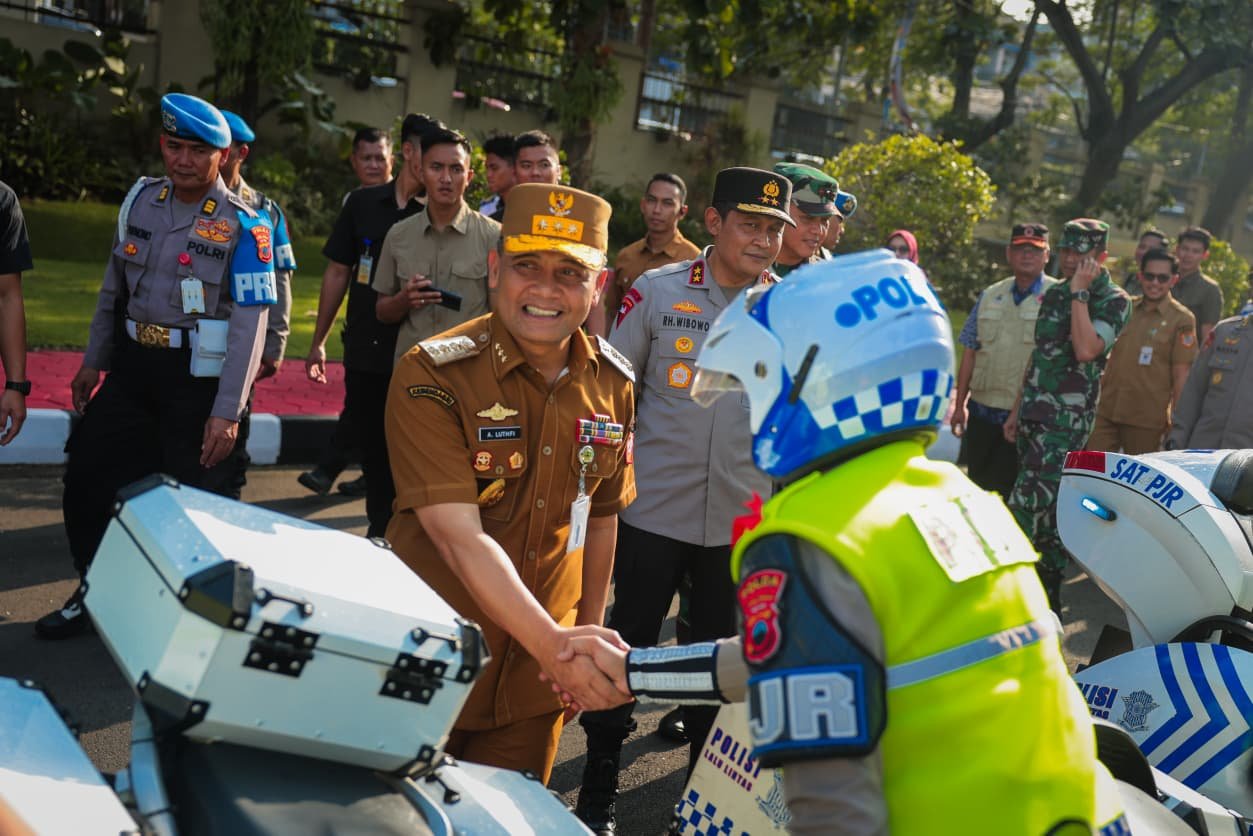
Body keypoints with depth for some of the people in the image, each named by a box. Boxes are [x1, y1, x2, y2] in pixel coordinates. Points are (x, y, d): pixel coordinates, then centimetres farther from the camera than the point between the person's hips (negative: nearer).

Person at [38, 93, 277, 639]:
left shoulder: (244, 225, -12)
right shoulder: (140, 199, 5)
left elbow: (249, 324, -15)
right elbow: (114, 287, 15)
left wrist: (227, 411, -19)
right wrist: (94, 361, 17)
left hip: (200, 376, -5)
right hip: (133, 365, 6)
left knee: (197, 497, 3)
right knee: (87, 476, 10)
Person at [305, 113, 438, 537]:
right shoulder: (363, 203, 5)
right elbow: (338, 271, 11)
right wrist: (319, 340, 12)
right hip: (365, 353, 3)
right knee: (371, 449, 13)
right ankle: (380, 530, 29)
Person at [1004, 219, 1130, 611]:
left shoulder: (1114, 300, -6)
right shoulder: (1054, 293, 15)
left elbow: (1087, 350, -24)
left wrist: (1079, 293, -19)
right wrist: (1017, 409, 19)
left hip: (1068, 419, -7)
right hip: (1033, 413, 7)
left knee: (1025, 505, -15)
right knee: (1047, 505, 12)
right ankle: (1048, 593, 22)